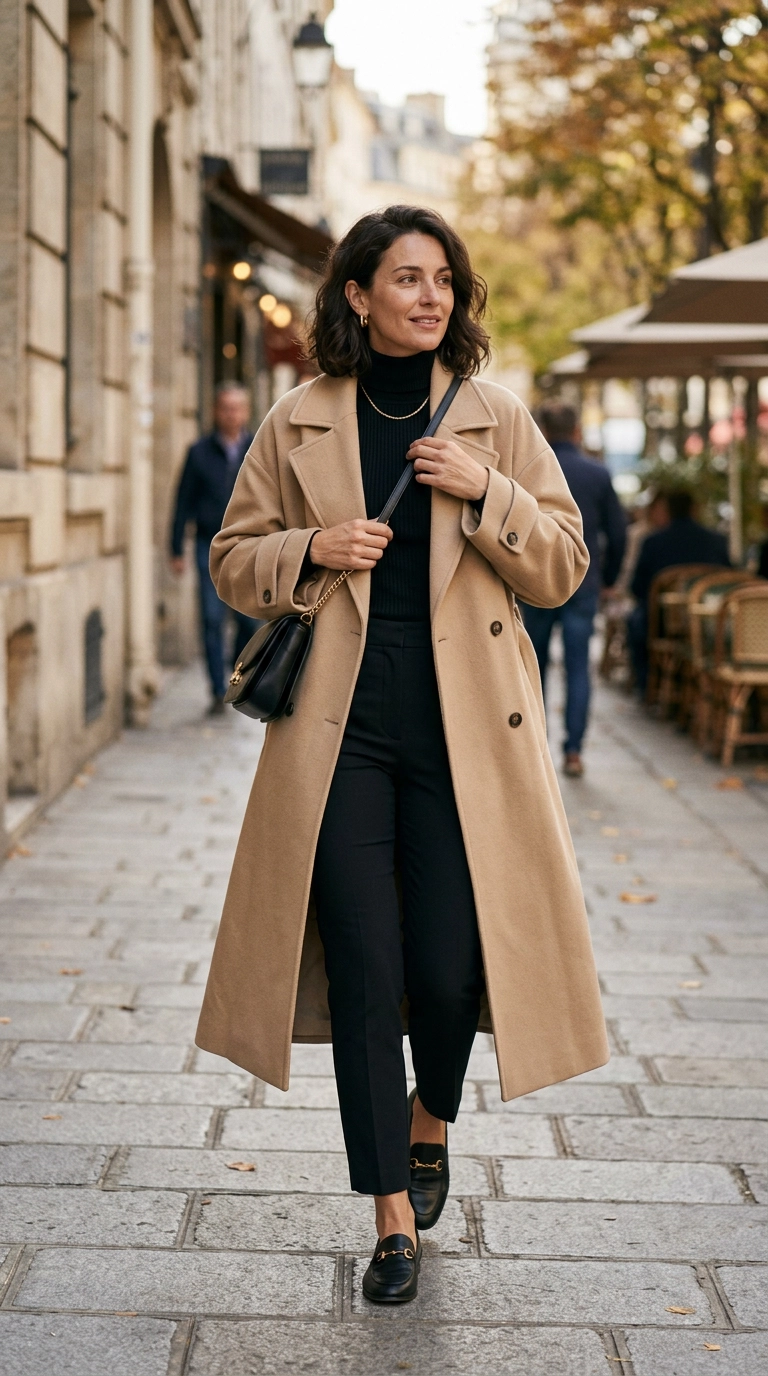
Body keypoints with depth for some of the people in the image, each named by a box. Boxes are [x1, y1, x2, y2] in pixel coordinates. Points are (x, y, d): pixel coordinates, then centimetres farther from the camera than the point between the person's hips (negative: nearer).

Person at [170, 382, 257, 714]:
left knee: (250, 620, -2)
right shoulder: (199, 452, 6)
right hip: (210, 548, 0)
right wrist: (177, 549, 3)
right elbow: (184, 502, 7)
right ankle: (218, 692, -1)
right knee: (212, 620, -5)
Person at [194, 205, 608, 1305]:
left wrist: (483, 493, -11)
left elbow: (563, 566, 5)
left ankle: (431, 1124, 33)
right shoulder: (297, 425, 6)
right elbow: (233, 561, 12)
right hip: (340, 728, 0)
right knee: (363, 972, -1)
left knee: (449, 966, -2)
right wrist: (310, 551, -8)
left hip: (465, 728, 0)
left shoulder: (497, 420, 6)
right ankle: (394, 1219, 12)